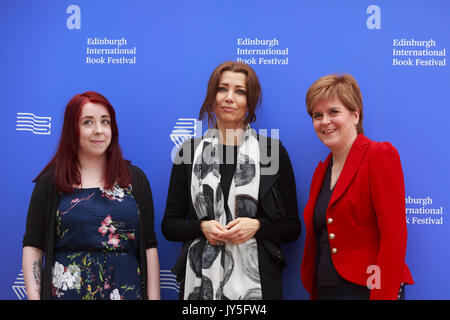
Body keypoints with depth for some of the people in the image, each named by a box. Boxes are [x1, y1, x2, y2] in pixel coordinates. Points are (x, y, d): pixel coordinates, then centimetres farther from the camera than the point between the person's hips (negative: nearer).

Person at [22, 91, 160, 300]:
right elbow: (32, 247, 1)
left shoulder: (135, 178, 6)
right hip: (66, 291, -1)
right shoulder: (51, 181, 2)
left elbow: (149, 247, 4)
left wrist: (154, 297, -2)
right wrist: (34, 296, -9)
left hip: (126, 291, 2)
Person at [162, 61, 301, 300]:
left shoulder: (273, 150, 2)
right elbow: (169, 225, 8)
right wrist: (202, 227, -10)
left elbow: (292, 228, 4)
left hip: (256, 280, -1)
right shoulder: (190, 151, 6)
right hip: (200, 279, 1)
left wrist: (257, 226, -13)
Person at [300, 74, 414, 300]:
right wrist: (313, 293, 11)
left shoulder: (380, 155, -8)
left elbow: (394, 236, -15)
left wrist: (382, 295, -19)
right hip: (325, 290, 7)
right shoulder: (322, 170, 13)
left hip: (365, 290, -6)